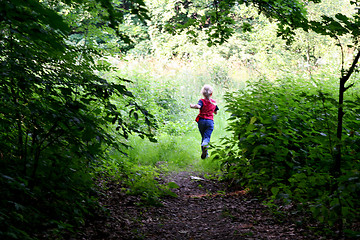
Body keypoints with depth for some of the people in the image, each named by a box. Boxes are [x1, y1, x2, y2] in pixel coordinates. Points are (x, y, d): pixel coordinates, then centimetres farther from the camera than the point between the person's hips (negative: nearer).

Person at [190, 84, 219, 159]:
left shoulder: (202, 101, -3)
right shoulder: (214, 102, 9)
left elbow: (198, 106, -27)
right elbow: (216, 112, 23)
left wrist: (192, 106, -16)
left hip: (201, 120, 0)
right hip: (210, 121, 1)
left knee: (203, 137, 14)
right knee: (207, 137, -8)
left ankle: (205, 153, 11)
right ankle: (205, 144, -43)